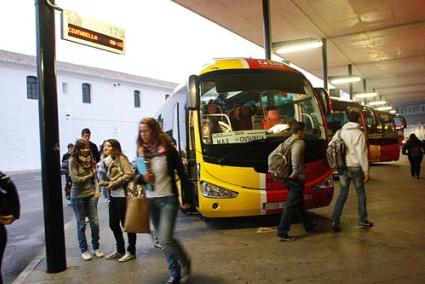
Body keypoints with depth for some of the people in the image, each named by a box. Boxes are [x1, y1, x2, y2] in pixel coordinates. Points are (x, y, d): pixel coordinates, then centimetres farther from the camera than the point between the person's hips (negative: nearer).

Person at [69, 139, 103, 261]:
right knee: (81, 224, 9)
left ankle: (96, 248, 22)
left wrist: (97, 189, -4)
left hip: (91, 194, 3)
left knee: (95, 222, 5)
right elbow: (75, 179, -14)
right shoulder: (73, 161, -11)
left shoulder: (90, 159, 2)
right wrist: (89, 175, -5)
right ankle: (84, 250, 23)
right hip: (78, 196, -3)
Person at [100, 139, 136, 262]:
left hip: (122, 195, -8)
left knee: (126, 224, 2)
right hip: (113, 195, 8)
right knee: (113, 224, 13)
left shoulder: (121, 158, -8)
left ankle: (131, 251, 15)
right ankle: (120, 250, 29)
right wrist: (106, 183, 1)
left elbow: (129, 174, -18)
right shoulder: (109, 161, 15)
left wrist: (114, 183, -16)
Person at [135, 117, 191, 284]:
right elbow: (137, 177, 10)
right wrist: (143, 178, -14)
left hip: (168, 199, -5)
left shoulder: (168, 150, -10)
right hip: (151, 200, 5)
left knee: (165, 239, -13)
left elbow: (181, 174, -6)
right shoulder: (142, 152, 2)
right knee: (164, 240, 11)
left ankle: (185, 262, 15)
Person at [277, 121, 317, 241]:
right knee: (290, 206, -4)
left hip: (288, 178, 9)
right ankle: (282, 232, -1)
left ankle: (308, 225, 37)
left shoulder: (286, 142, 13)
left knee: (299, 203, 21)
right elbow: (295, 155, -34)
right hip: (296, 179, -9)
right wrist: (295, 171, -28)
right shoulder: (300, 143, -13)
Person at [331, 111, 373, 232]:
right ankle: (363, 221, 24)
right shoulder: (359, 133, -10)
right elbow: (362, 154, -14)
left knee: (342, 193, 9)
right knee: (360, 193, 13)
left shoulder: (340, 132, 4)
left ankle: (335, 221, 1)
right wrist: (366, 171, -8)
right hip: (355, 167, -4)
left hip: (342, 167, 4)